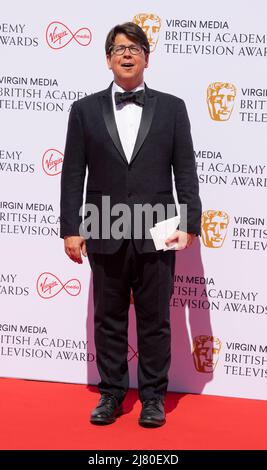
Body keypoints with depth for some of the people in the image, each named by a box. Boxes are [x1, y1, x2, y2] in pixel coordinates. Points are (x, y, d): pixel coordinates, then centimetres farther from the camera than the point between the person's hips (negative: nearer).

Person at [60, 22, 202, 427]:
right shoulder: (85, 110, 6)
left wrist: (189, 224, -6)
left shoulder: (171, 108, 5)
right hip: (105, 235, 1)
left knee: (155, 319, 6)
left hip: (156, 235, -1)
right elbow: (73, 175, 4)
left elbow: (185, 172, 2)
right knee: (109, 319, 9)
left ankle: (154, 396, 18)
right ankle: (111, 394, 21)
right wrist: (71, 229, -2)